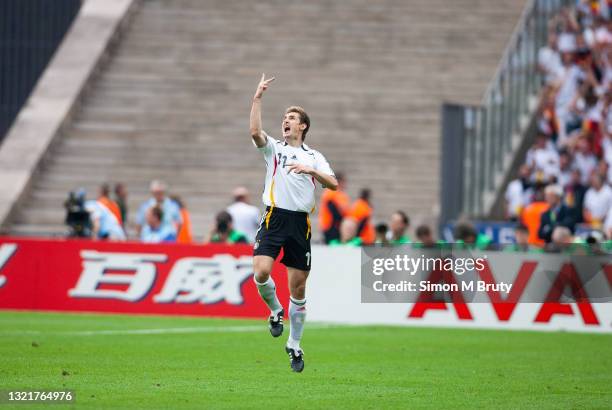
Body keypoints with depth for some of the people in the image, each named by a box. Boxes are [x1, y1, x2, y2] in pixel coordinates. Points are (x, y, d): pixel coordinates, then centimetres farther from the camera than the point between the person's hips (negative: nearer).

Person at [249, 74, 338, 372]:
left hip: (301, 223, 1)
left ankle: (294, 345, 16)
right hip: (275, 218, -1)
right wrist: (258, 97, -13)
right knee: (261, 271, -23)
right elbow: (255, 131, -10)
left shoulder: (314, 157, 13)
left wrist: (311, 170, -14)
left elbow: (333, 185, 1)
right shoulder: (274, 148, 10)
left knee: (298, 288, 3)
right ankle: (275, 311, 8)